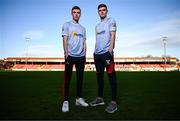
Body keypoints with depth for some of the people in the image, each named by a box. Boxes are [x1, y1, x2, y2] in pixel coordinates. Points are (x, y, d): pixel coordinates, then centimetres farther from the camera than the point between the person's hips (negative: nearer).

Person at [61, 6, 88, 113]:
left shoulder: (83, 28, 19)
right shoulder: (67, 25, 5)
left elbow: (84, 42, 18)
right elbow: (65, 40, -4)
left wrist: (84, 55, 9)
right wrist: (66, 54, -12)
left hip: (81, 57, 5)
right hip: (70, 55, -5)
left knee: (80, 78, 8)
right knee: (67, 78, -4)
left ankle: (79, 99, 18)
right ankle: (65, 101, 2)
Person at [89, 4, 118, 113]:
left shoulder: (111, 21, 4)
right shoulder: (97, 26, 24)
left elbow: (113, 36, -7)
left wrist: (110, 50, -18)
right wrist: (95, 52, 17)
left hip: (106, 53, -7)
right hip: (97, 54, 8)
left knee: (111, 77, -5)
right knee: (99, 76, 12)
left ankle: (114, 102, 0)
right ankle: (100, 98, 23)